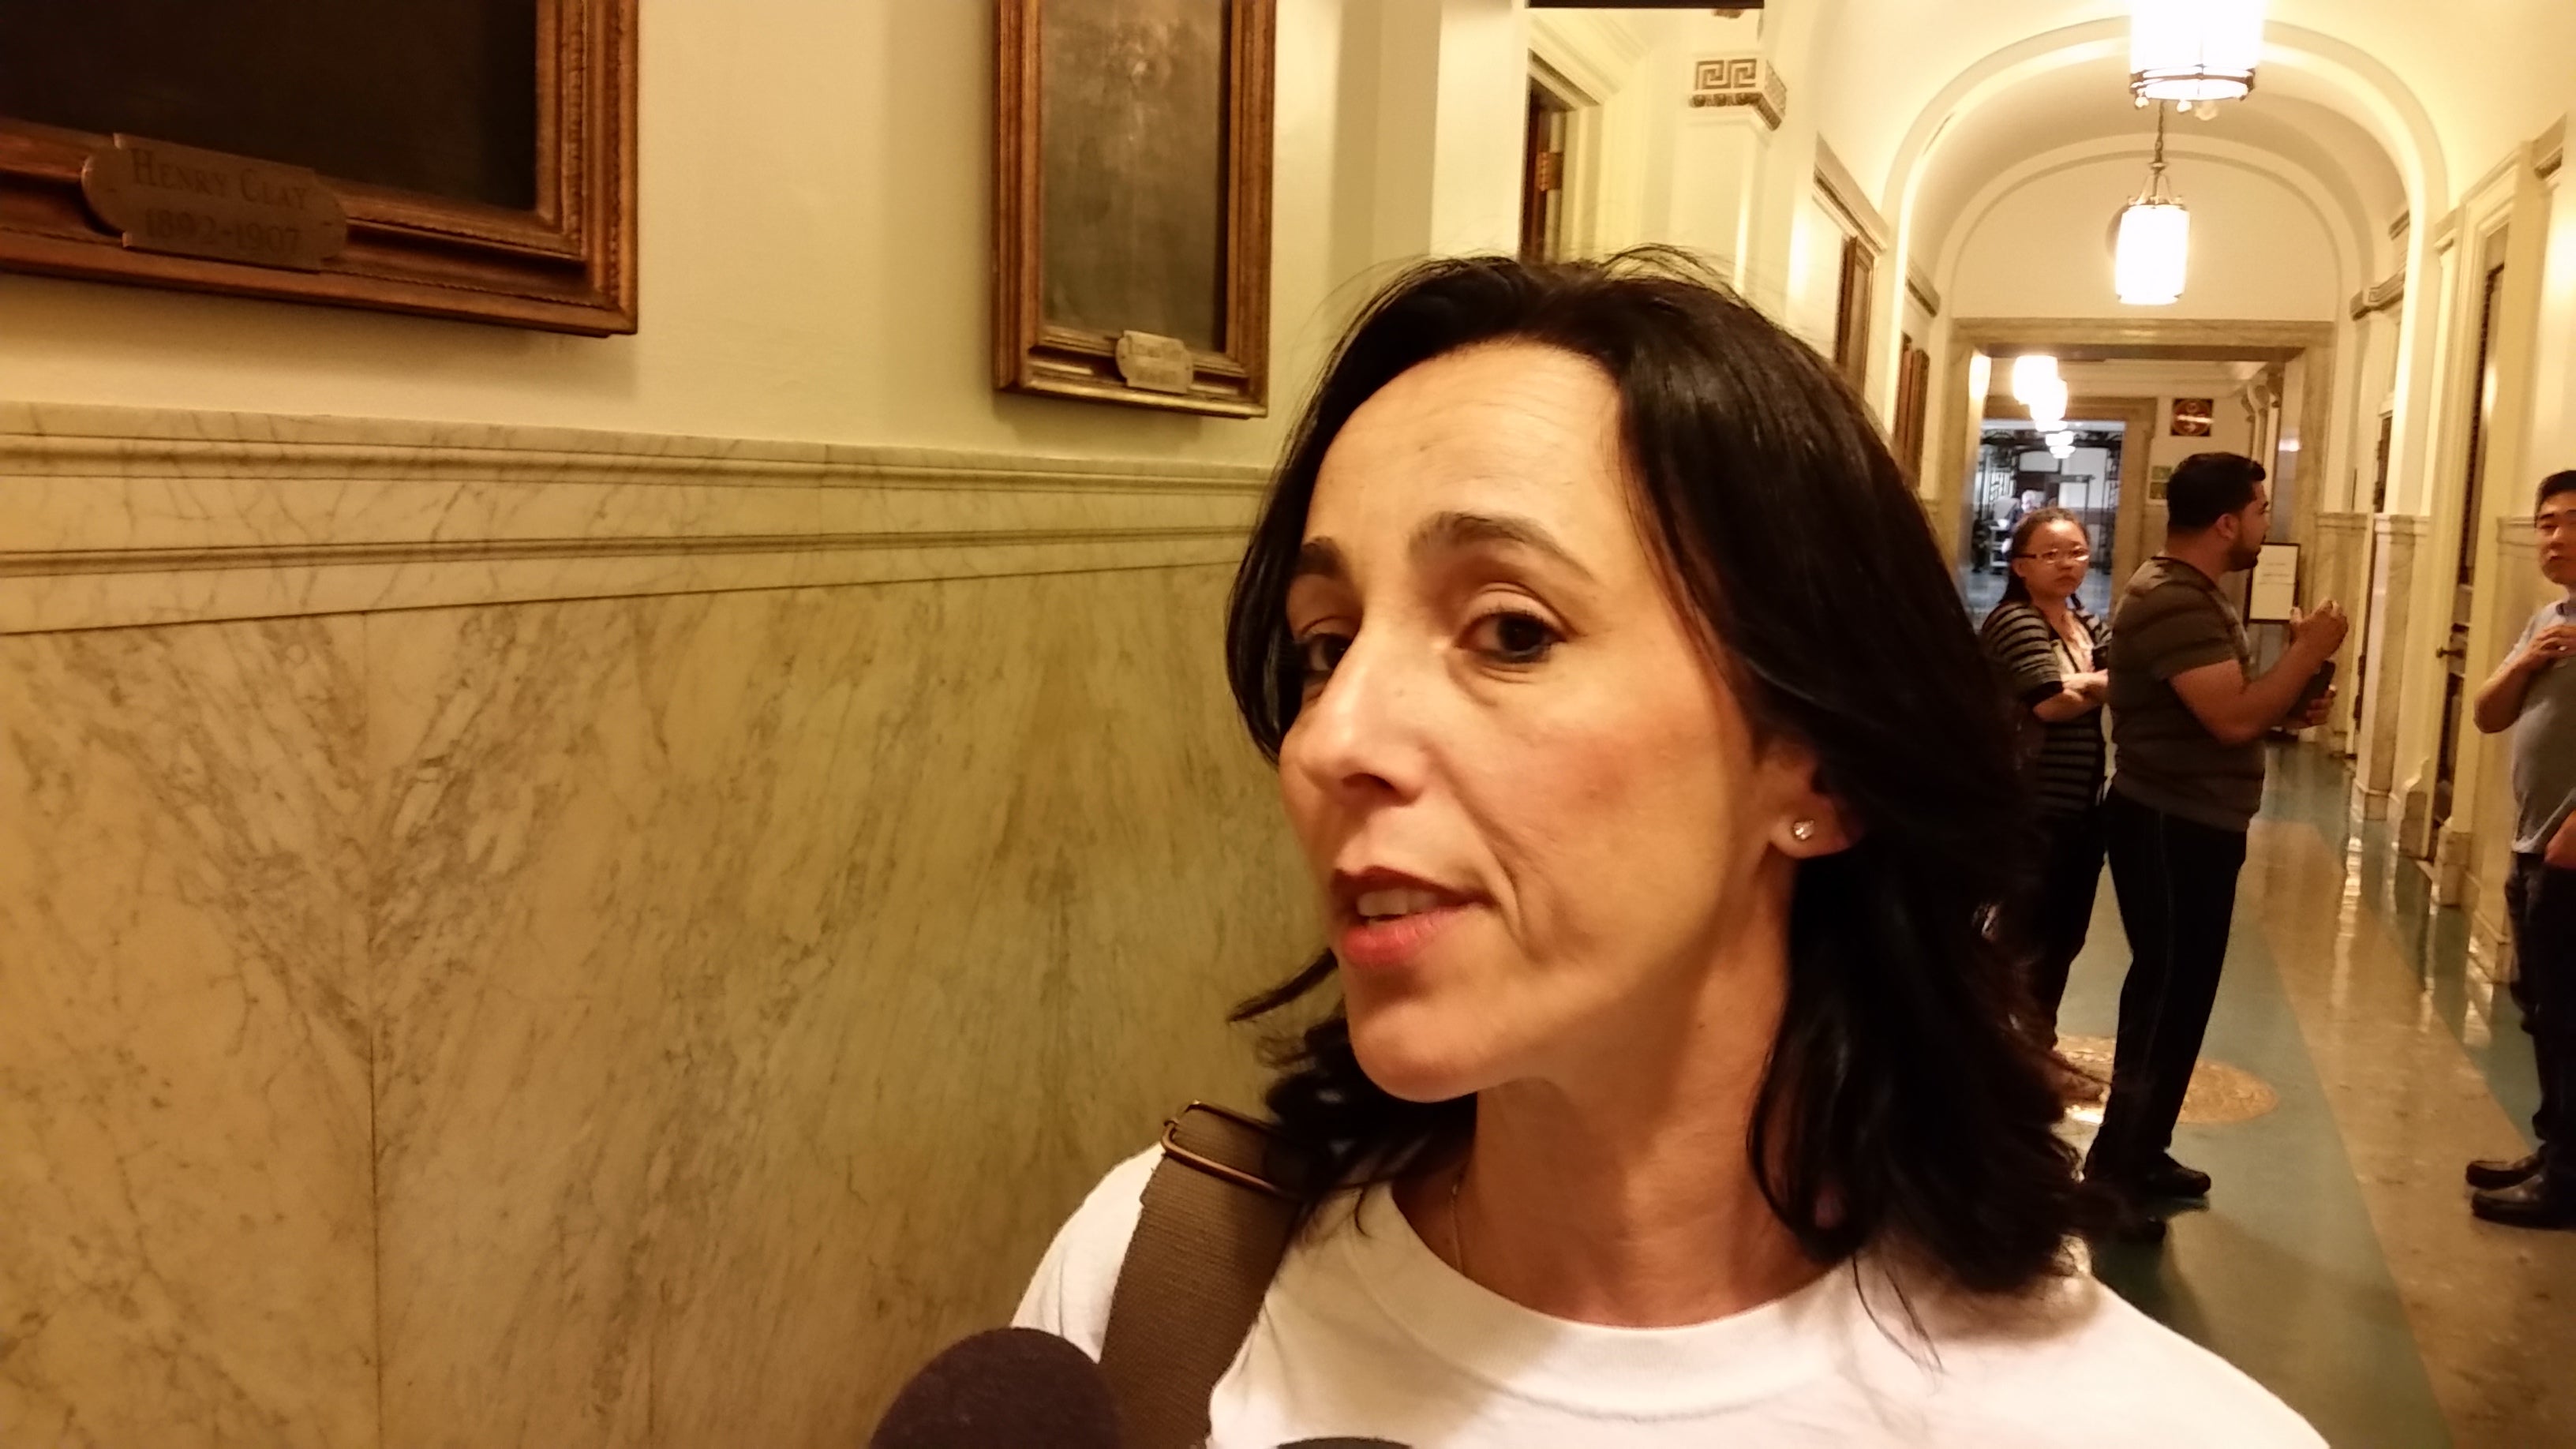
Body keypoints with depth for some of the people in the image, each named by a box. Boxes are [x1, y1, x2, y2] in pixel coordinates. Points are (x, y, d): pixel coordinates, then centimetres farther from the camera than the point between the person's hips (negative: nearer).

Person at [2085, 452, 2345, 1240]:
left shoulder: (2196, 595, 15)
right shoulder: (2171, 599, -21)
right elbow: (2232, 717, -27)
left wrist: (2295, 705, 5)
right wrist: (2309, 650, -15)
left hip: (2196, 824, 11)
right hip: (2171, 827, -11)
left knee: (2178, 993, 16)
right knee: (2167, 995, -5)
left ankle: (2144, 1151, 28)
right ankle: (2113, 1168, 4)